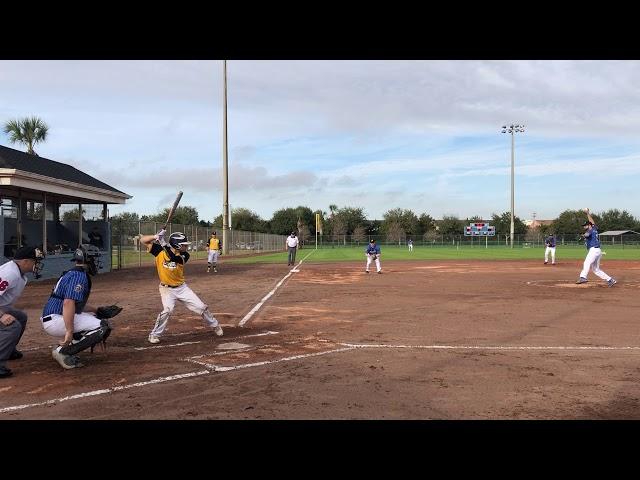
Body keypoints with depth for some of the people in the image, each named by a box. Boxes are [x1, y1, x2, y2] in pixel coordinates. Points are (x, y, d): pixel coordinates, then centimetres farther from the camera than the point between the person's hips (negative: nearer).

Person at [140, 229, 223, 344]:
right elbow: (143, 240, -16)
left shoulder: (184, 256, -10)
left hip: (182, 288, 3)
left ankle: (215, 325, 28)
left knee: (202, 307, 3)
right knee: (167, 310, -26)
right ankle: (154, 335, -6)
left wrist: (165, 245, -36)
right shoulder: (160, 251, -13)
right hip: (167, 289, -3)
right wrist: (156, 236, -32)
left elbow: (173, 258, -30)